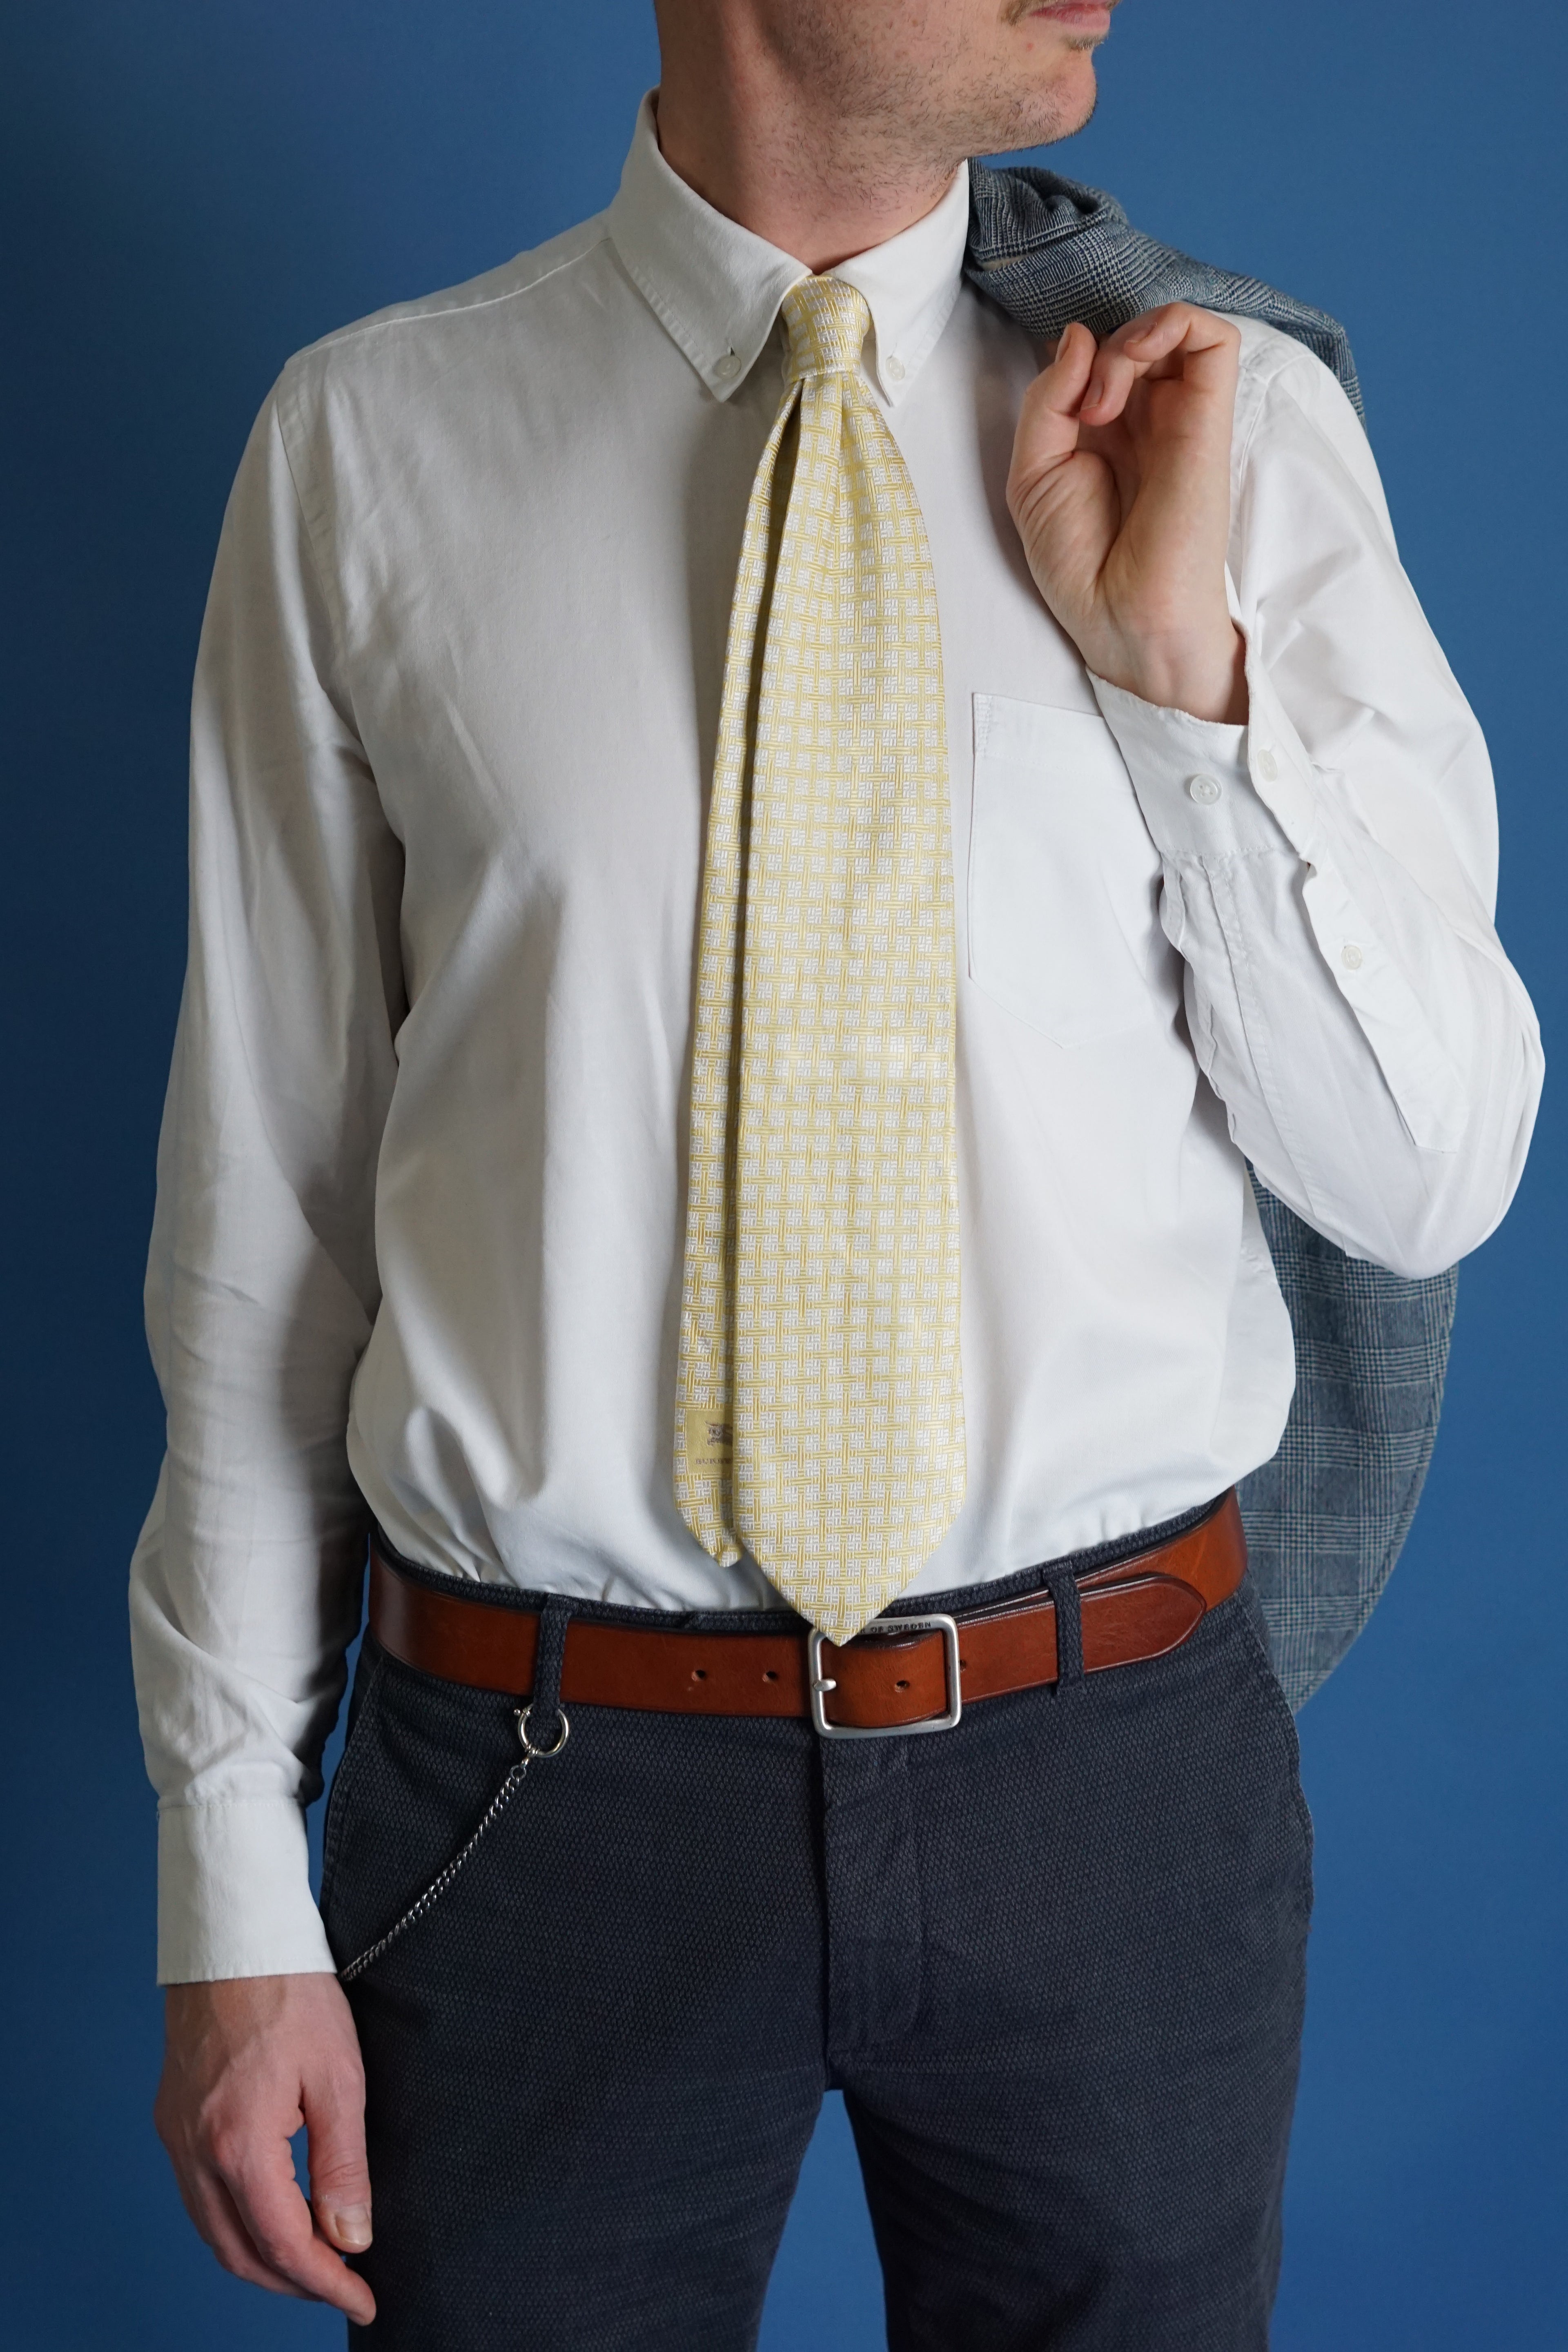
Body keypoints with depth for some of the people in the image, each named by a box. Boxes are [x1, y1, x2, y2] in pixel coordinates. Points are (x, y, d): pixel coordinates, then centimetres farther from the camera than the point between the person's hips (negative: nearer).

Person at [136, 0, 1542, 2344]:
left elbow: (1430, 1179, -1)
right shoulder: (371, 443, -3)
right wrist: (234, 1890, 0)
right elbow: (263, 1195, -1)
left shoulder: (1244, 424, -1)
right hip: (548, 1780, -1)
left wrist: (1176, 658, -13)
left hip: (1112, 1768, 2)